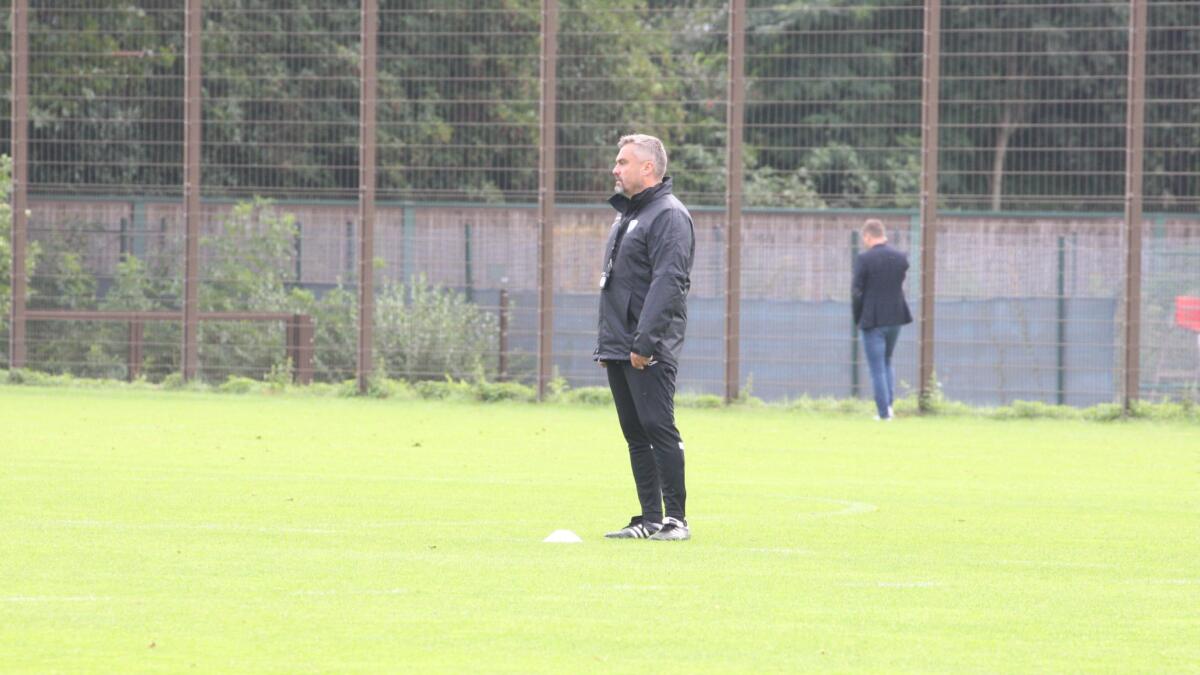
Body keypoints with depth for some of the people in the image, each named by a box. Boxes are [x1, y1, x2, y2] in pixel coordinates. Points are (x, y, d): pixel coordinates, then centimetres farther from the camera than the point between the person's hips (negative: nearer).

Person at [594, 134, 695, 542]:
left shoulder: (669, 216, -10)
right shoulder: (627, 214, 20)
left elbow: (668, 283, -19)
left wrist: (645, 341, -25)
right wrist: (605, 342, 19)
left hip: (649, 353, -9)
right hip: (618, 348, 9)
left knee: (658, 428, -10)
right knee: (635, 433, 8)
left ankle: (676, 519, -7)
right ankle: (650, 519, 10)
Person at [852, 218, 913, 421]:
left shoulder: (863, 259, -14)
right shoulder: (901, 258, 0)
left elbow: (856, 291, -13)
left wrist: (858, 317, 2)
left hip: (872, 320, -5)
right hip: (895, 318, 5)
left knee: (877, 369, 3)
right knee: (887, 362, 23)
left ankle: (884, 412, 1)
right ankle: (889, 402, 13)